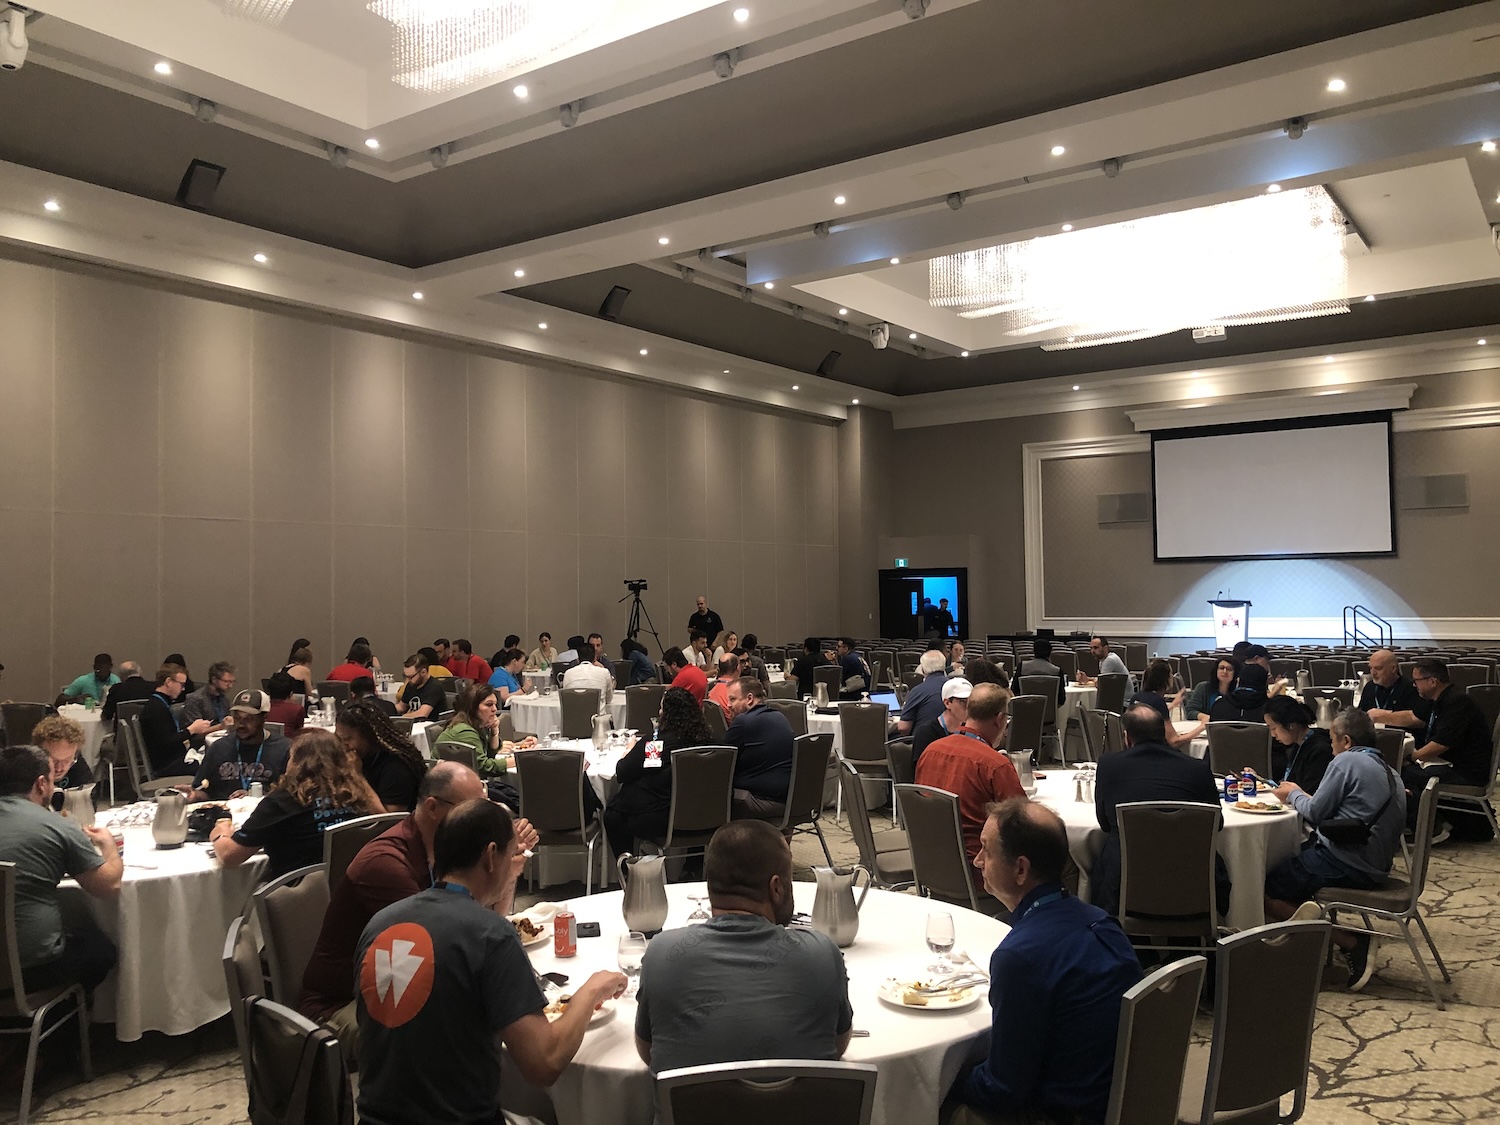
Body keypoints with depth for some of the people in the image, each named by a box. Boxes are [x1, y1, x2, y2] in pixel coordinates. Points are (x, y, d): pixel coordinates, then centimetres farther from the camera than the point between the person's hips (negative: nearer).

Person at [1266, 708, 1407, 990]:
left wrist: (1293, 794, 11)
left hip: (1344, 864, -9)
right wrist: (1300, 795, 19)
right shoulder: (1388, 771, 18)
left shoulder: (1346, 761, -8)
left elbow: (1316, 813, -9)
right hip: (1375, 868, 9)